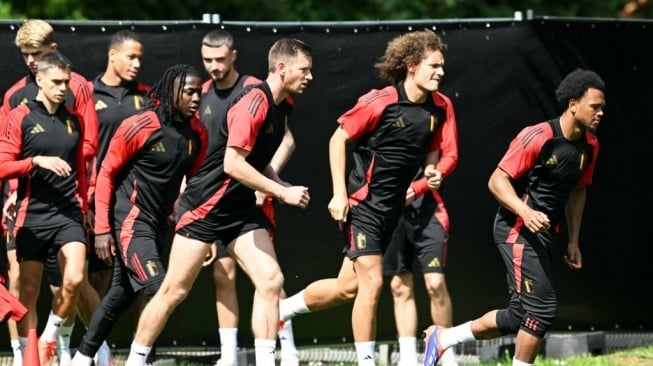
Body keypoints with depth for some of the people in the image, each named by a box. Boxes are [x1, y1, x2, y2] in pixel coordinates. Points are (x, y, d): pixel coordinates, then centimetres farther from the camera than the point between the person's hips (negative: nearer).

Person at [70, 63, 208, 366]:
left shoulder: (197, 133, 2)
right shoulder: (139, 126, -15)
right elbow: (106, 173, -8)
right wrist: (102, 228, -10)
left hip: (157, 224, 7)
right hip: (130, 222, -7)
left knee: (122, 294, 15)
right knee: (158, 290, -18)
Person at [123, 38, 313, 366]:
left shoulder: (281, 107, 8)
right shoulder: (253, 102, -19)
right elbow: (233, 164, -25)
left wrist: (285, 188, 4)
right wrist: (283, 192, -20)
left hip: (241, 209, 8)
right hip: (206, 205, -8)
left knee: (270, 280, -7)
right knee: (175, 290, -2)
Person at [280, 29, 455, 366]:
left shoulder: (441, 107, 0)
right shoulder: (380, 102, -17)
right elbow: (338, 139, -9)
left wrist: (432, 172, -9)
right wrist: (339, 193, -13)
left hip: (394, 207, 7)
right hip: (363, 203, -7)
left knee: (348, 287, 10)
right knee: (371, 280, -13)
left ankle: (283, 308, 32)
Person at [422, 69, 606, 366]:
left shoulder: (589, 145, 7)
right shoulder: (538, 137, -17)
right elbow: (498, 180, -15)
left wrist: (574, 240, 19)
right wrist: (525, 212, -31)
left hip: (543, 234, 9)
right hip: (518, 230, -9)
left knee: (520, 317, 8)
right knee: (542, 308, -16)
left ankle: (443, 337, 21)